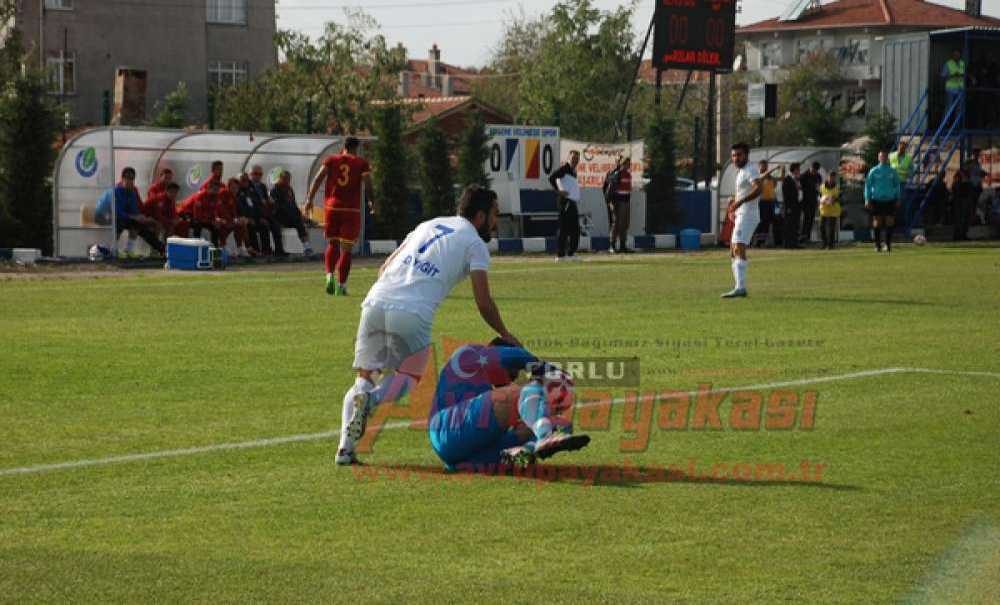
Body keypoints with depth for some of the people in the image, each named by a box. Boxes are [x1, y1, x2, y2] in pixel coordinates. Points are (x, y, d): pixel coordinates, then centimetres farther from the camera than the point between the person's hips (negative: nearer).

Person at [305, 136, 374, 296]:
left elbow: (319, 178, -2)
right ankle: (341, 285, 2)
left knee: (332, 244, 16)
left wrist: (309, 198, -4)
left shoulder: (331, 160, 8)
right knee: (346, 249, 4)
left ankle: (329, 275, -6)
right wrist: (372, 202, 14)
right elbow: (368, 184, -3)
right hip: (352, 210, -2)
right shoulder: (361, 163, 4)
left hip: (332, 207, 2)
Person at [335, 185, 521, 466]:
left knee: (365, 376, 15)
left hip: (376, 302, 5)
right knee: (407, 376, 15)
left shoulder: (429, 225, 28)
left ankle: (346, 447, -5)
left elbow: (384, 268, 26)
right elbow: (483, 303, 7)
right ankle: (371, 399, -17)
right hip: (412, 314, -5)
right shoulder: (475, 244, 11)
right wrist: (505, 335, 21)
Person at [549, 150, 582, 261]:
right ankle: (560, 254, -8)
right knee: (564, 229, -9)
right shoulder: (564, 169, -10)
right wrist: (558, 191, -21)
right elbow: (551, 178, -22)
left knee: (575, 229, 11)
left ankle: (571, 253, 17)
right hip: (565, 202, -10)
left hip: (573, 203, 10)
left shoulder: (574, 171, 18)